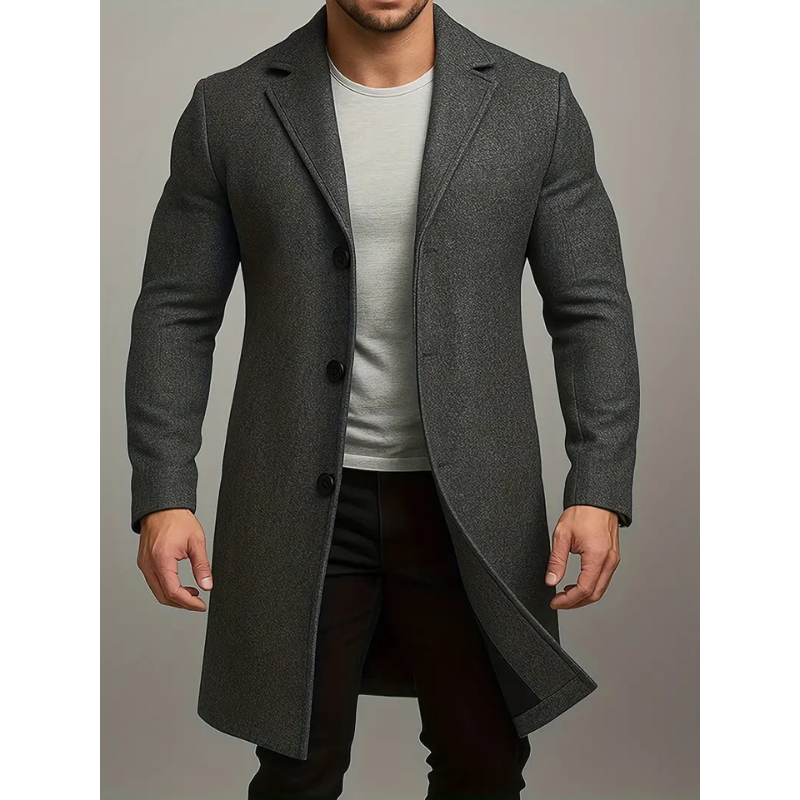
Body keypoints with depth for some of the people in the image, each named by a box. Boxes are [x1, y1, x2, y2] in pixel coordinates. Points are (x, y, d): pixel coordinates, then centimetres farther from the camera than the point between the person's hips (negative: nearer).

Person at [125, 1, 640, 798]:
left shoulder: (534, 102, -1)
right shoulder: (229, 110, -1)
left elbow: (591, 308, -1)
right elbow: (177, 312, 1)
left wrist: (599, 491, -10)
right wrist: (163, 496, -8)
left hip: (471, 502, 1)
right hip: (299, 501, 0)